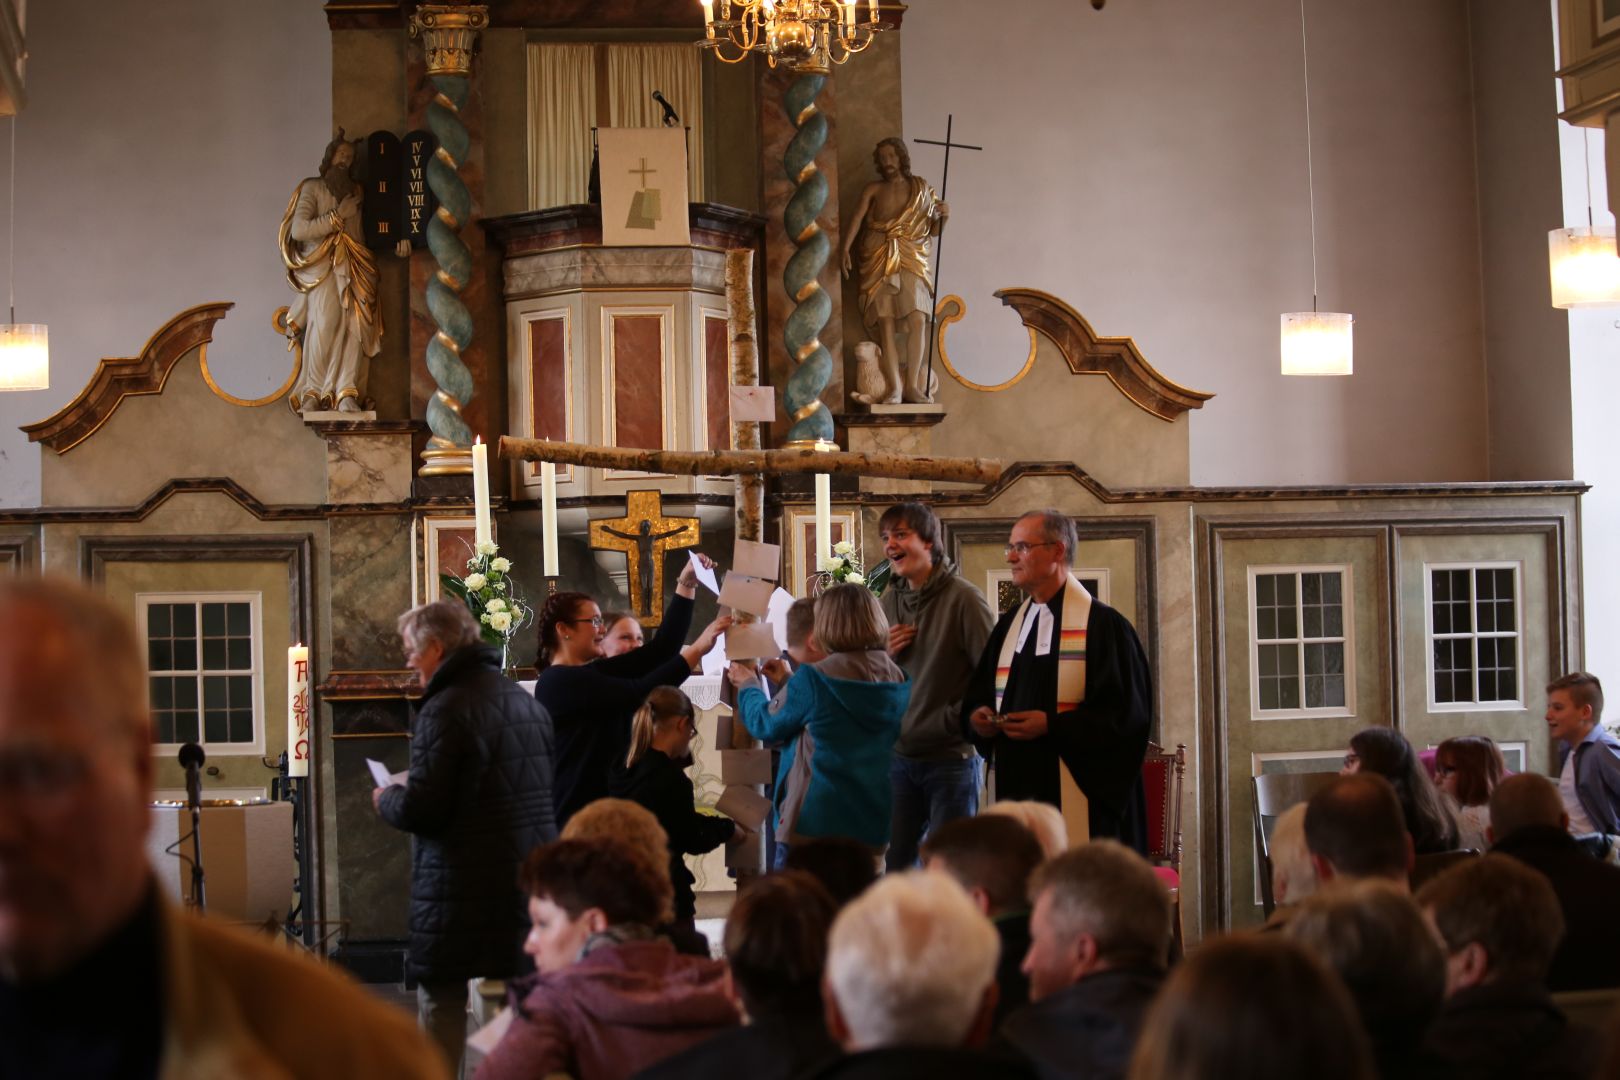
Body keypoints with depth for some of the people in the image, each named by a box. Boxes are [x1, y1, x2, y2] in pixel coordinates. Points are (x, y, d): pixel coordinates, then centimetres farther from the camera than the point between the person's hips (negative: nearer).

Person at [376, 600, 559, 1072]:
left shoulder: (446, 708, -15)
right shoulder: (526, 701, 12)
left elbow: (420, 811, -21)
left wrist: (387, 798, 2)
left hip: (465, 893, -8)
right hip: (530, 883, 8)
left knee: (441, 1006, 0)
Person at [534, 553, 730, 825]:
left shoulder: (594, 673, 12)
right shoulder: (559, 682, -15)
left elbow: (660, 649, 8)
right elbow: (642, 693, -22)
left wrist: (687, 585, 4)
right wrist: (698, 649, -18)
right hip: (577, 817, -9)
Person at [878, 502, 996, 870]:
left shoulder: (962, 598, -11)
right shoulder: (889, 600, 8)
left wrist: (955, 719, -14)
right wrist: (883, 653, -3)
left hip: (950, 756, -6)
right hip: (899, 754, 6)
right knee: (894, 863, 8)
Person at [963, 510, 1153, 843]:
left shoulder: (1103, 625, -6)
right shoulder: (1009, 625, 16)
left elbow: (1125, 713, -11)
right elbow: (979, 691, 23)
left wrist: (1051, 725, -18)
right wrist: (977, 714, 0)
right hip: (1016, 789, 6)